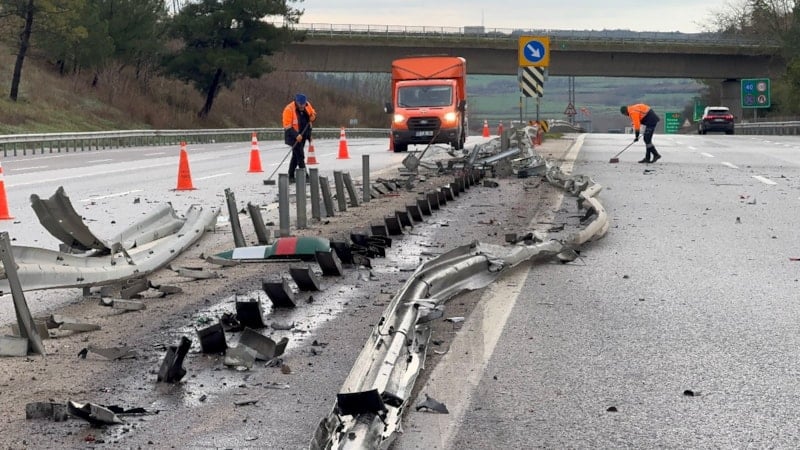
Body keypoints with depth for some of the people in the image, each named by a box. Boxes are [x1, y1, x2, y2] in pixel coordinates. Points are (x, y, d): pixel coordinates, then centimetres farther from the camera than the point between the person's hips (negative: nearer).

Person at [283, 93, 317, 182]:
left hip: (303, 135, 7)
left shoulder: (307, 105, -2)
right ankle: (304, 176, -10)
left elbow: (313, 113, 18)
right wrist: (296, 135, -30)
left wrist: (313, 117, -7)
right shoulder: (289, 109, -20)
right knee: (300, 155, -12)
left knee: (296, 155, 12)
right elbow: (287, 126, -21)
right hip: (294, 136, -7)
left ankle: (291, 176, 20)